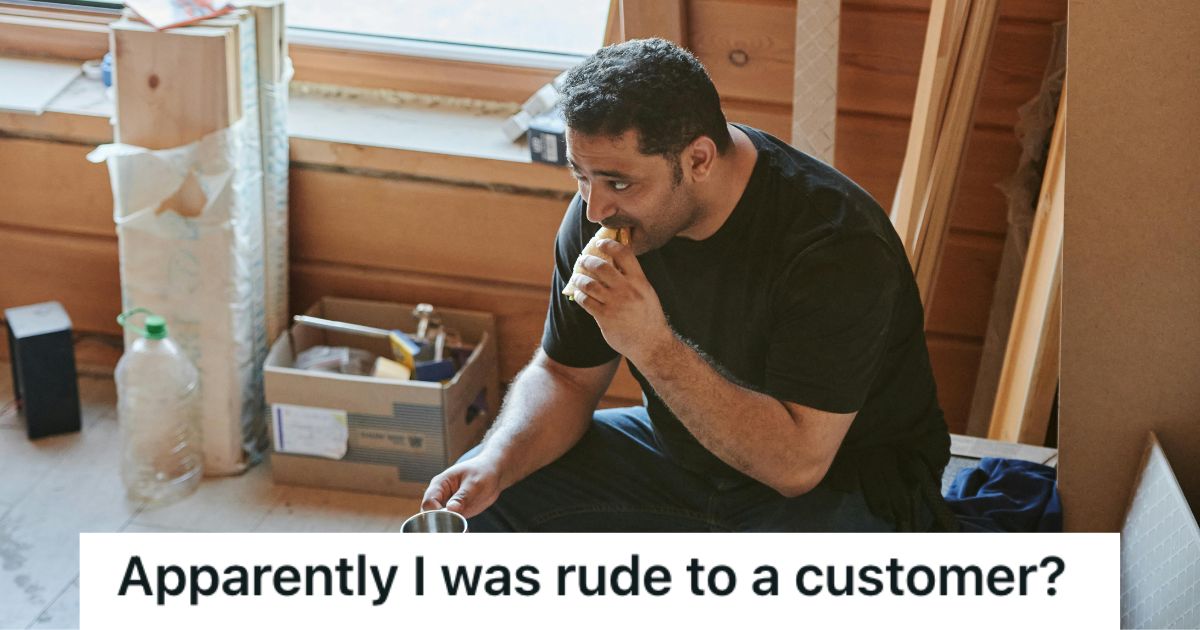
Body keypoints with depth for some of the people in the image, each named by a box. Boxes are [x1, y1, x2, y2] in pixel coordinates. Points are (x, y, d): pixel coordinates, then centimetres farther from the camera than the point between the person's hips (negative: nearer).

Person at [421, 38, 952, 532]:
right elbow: (564, 376, 1)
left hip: (837, 481, -6)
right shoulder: (601, 212, -11)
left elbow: (797, 464, -33)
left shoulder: (838, 246, -30)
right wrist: (498, 463, -19)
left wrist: (653, 347, -38)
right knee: (473, 495, -4)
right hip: (681, 452, 6)